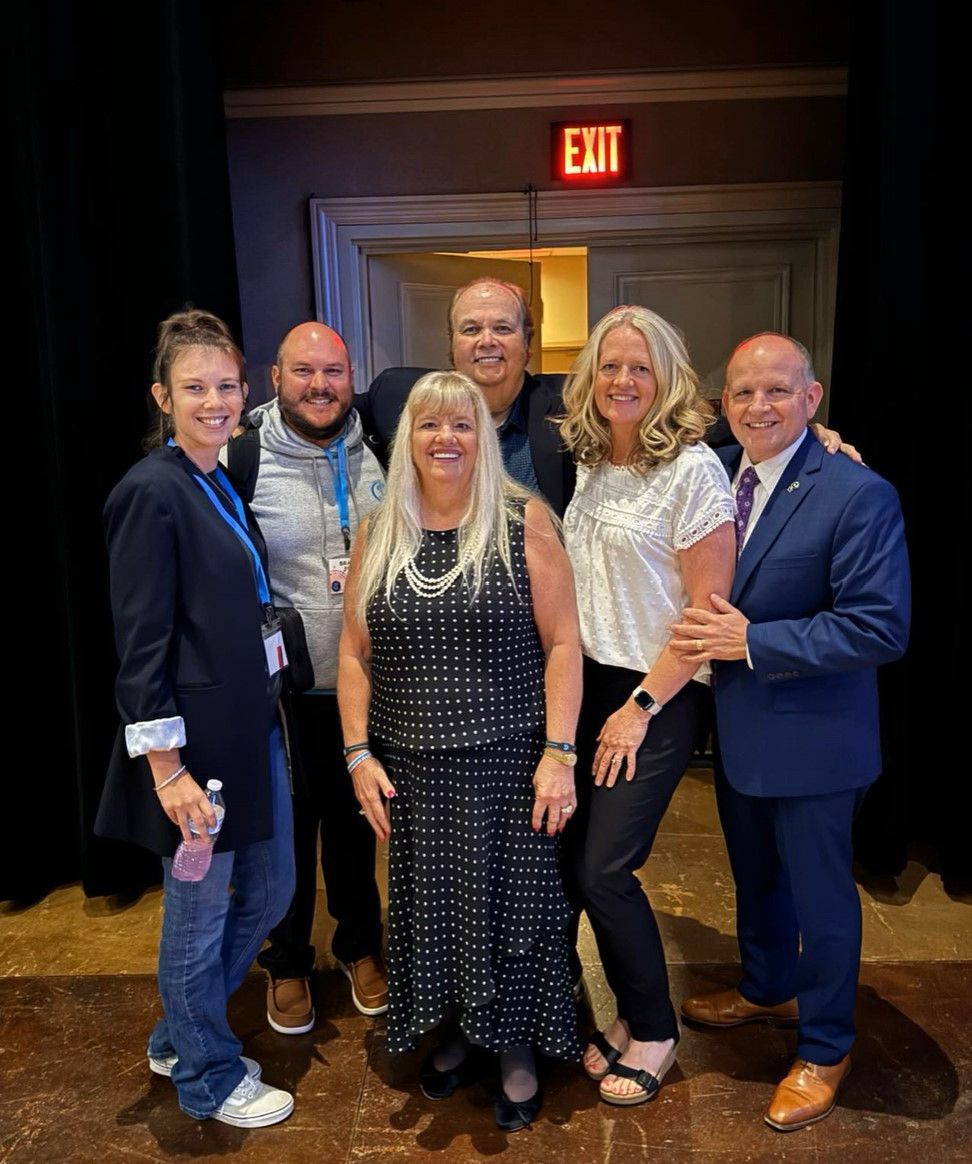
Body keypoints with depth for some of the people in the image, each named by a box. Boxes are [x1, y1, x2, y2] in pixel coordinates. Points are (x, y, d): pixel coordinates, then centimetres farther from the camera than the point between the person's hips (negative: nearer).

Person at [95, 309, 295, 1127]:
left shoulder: (222, 484, 9)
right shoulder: (151, 492, -15)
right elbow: (140, 644, -17)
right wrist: (166, 767, -19)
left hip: (252, 726, 9)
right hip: (195, 739, -9)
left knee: (270, 891, 20)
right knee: (198, 915, 10)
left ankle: (180, 1038, 41)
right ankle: (208, 1078, 34)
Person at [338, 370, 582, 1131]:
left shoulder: (524, 521, -6)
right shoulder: (378, 534, 4)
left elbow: (562, 644, -8)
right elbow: (355, 654, 7)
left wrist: (558, 753, -12)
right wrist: (359, 753, 1)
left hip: (508, 763, -3)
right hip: (412, 768, 3)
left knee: (508, 902, 8)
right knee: (430, 903, 14)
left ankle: (516, 1052, 31)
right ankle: (455, 1033, 39)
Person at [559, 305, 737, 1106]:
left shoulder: (692, 468, -12)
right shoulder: (586, 463, 7)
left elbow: (710, 606, -14)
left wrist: (642, 706, -13)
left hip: (658, 697, -6)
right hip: (587, 684, 6)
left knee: (604, 869, -5)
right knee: (587, 865, 9)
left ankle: (655, 1029, 21)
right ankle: (633, 1013, 31)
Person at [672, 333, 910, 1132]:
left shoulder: (857, 494, -19)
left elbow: (881, 628, -23)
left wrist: (751, 640, -25)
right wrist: (703, 629, -8)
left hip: (812, 738, -6)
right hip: (736, 728, 6)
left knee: (820, 895, 12)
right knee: (755, 877, 25)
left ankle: (824, 1049, 35)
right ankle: (766, 990, 51)